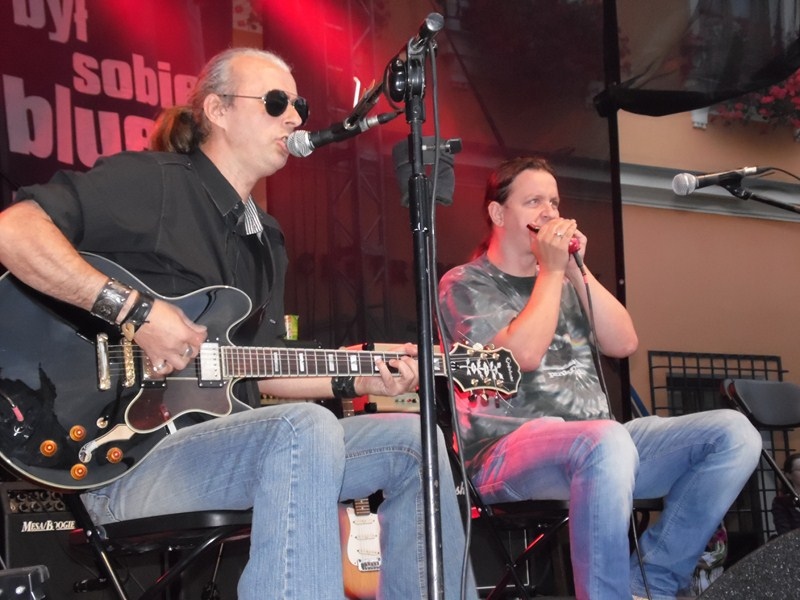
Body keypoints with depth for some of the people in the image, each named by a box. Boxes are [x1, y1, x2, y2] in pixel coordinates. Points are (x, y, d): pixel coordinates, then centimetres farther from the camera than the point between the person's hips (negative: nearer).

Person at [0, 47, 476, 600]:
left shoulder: (266, 237, 21)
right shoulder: (152, 183, -8)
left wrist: (355, 382, 11)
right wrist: (136, 309, -25)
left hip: (225, 443, 9)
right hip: (125, 457, -9)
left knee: (413, 440, 3)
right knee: (306, 428, -35)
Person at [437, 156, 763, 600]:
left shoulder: (564, 283, 23)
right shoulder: (465, 285, 3)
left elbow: (623, 344, 9)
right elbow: (522, 355, -14)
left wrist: (577, 269, 2)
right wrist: (551, 270, -6)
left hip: (594, 446, 7)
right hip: (509, 451, -7)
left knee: (733, 432, -11)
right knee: (607, 439, -41)